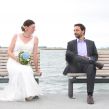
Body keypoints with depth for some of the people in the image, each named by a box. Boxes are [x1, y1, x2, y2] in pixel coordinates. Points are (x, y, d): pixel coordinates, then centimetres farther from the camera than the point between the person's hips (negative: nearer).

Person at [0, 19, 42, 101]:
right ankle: (27, 94, -25)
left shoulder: (35, 39, 5)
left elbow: (35, 55, 4)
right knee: (21, 71, -34)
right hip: (13, 62, -1)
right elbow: (9, 51, 3)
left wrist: (37, 69, 2)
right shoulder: (16, 36, 3)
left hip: (25, 64, 1)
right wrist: (16, 58, -16)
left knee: (28, 71, -33)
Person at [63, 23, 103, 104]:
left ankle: (90, 95, -39)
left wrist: (89, 59, -8)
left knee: (91, 67, -38)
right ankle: (95, 63, -24)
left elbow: (95, 56, 16)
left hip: (87, 65, 0)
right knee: (69, 54, -31)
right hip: (75, 66, 0)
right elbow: (67, 57, 5)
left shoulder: (91, 43, 21)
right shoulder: (71, 43, 18)